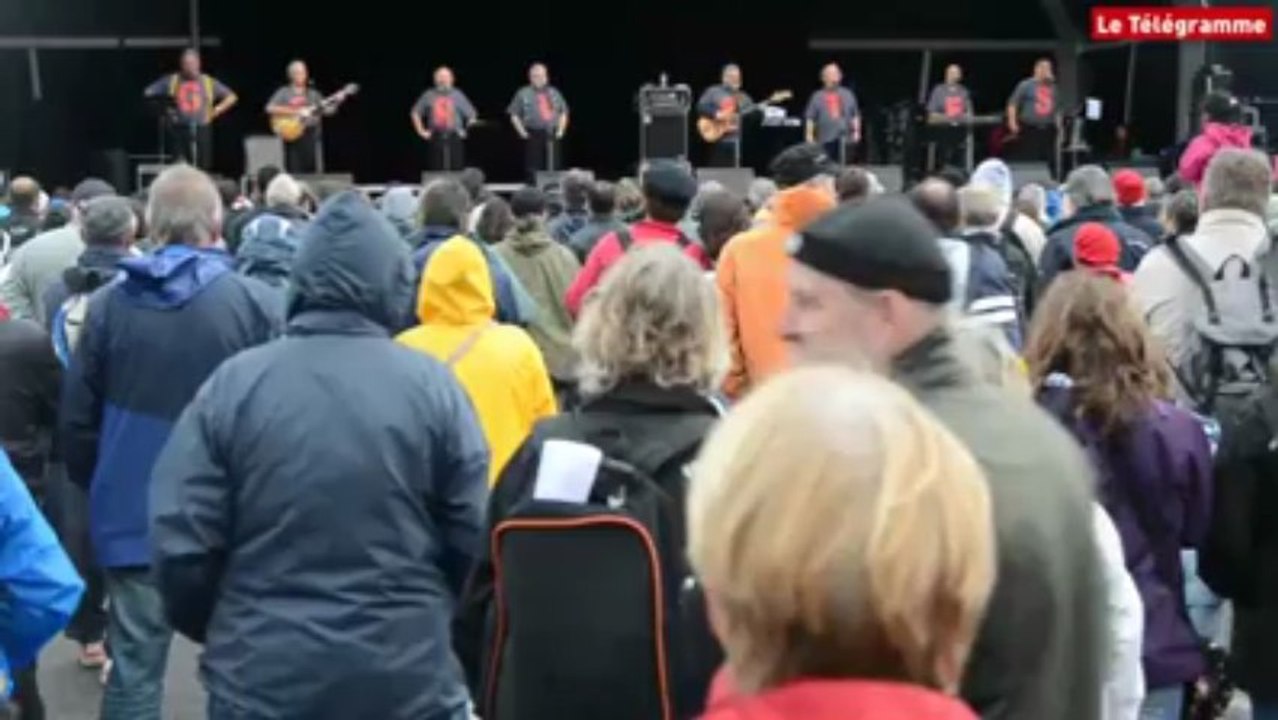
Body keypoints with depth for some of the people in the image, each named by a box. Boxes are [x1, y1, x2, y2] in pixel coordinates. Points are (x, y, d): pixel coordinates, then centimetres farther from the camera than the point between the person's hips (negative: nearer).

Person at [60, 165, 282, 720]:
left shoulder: (108, 304, -1)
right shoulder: (256, 303, -9)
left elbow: (76, 420, 5)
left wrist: (97, 488, 21)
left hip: (134, 514, 2)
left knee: (134, 668, 7)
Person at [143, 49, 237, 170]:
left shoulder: (209, 82, 9)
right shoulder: (171, 81, 7)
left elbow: (231, 97, 13)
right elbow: (148, 93, 13)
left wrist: (216, 111, 3)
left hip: (201, 130, 1)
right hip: (178, 130, -1)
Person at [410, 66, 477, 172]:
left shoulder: (458, 96, 4)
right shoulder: (428, 96, 6)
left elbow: (472, 115, 9)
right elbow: (415, 113, 16)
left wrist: (466, 131, 1)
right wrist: (421, 131, 9)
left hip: (455, 138, -1)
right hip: (435, 138, 1)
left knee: (455, 170, -5)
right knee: (435, 170, -2)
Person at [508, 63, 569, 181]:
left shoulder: (554, 93, 12)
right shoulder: (523, 94, 1)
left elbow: (563, 112, 19)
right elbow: (514, 115, 2)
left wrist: (561, 130, 7)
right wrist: (522, 131, -7)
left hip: (552, 135, 3)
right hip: (533, 135, -3)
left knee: (553, 168, 4)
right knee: (533, 167, -5)